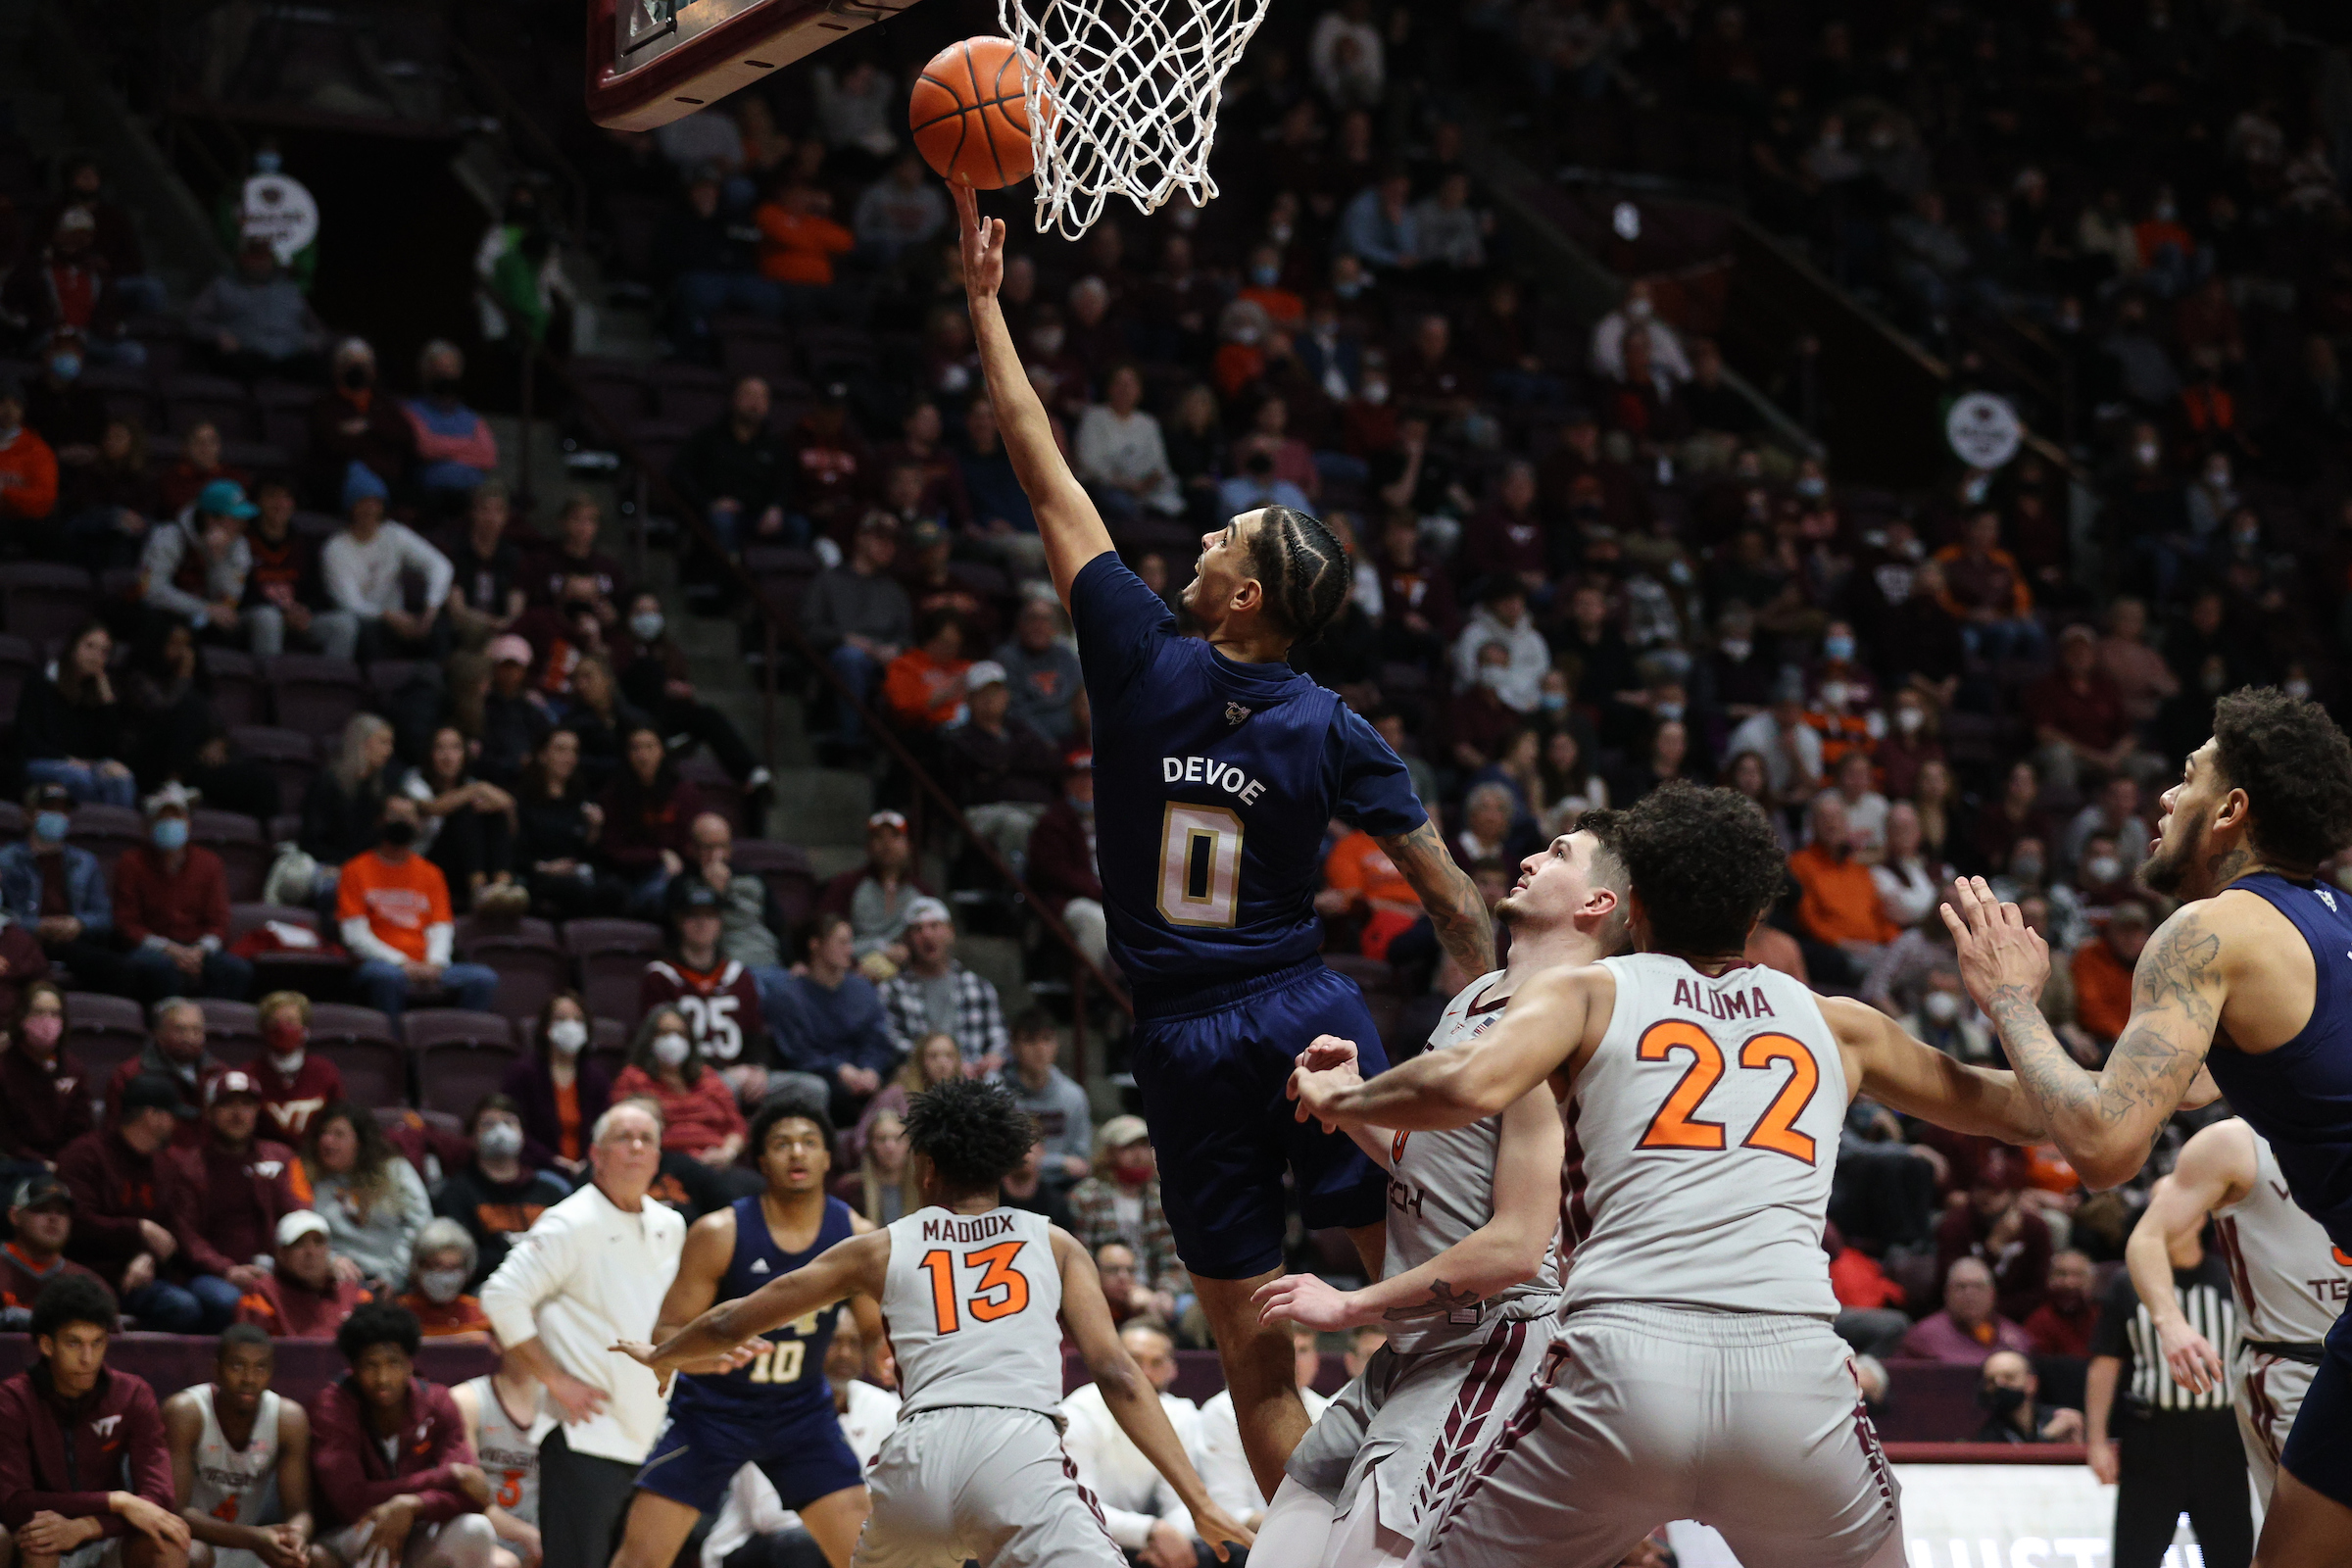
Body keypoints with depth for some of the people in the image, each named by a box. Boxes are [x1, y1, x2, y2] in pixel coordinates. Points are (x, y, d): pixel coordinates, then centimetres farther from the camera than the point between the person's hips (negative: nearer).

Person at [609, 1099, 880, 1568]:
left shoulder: (857, 1236, -10)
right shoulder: (719, 1234, -18)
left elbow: (877, 1333, 0)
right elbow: (667, 1336, -15)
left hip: (801, 1411, 3)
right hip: (712, 1409, -3)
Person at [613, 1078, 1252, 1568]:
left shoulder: (881, 1248, 25)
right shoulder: (1054, 1246, 21)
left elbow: (732, 1323, 33)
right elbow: (1116, 1374, 8)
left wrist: (659, 1356, 54)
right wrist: (1198, 1501, 6)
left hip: (916, 1457, 3)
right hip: (1019, 1453, -3)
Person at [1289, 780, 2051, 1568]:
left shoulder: (1587, 992, 16)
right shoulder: (1834, 1024, 24)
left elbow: (1471, 1086, -4)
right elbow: (2016, 1111, 37)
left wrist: (1339, 1099, 14)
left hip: (1626, 1360, -2)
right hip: (1794, 1370, 2)